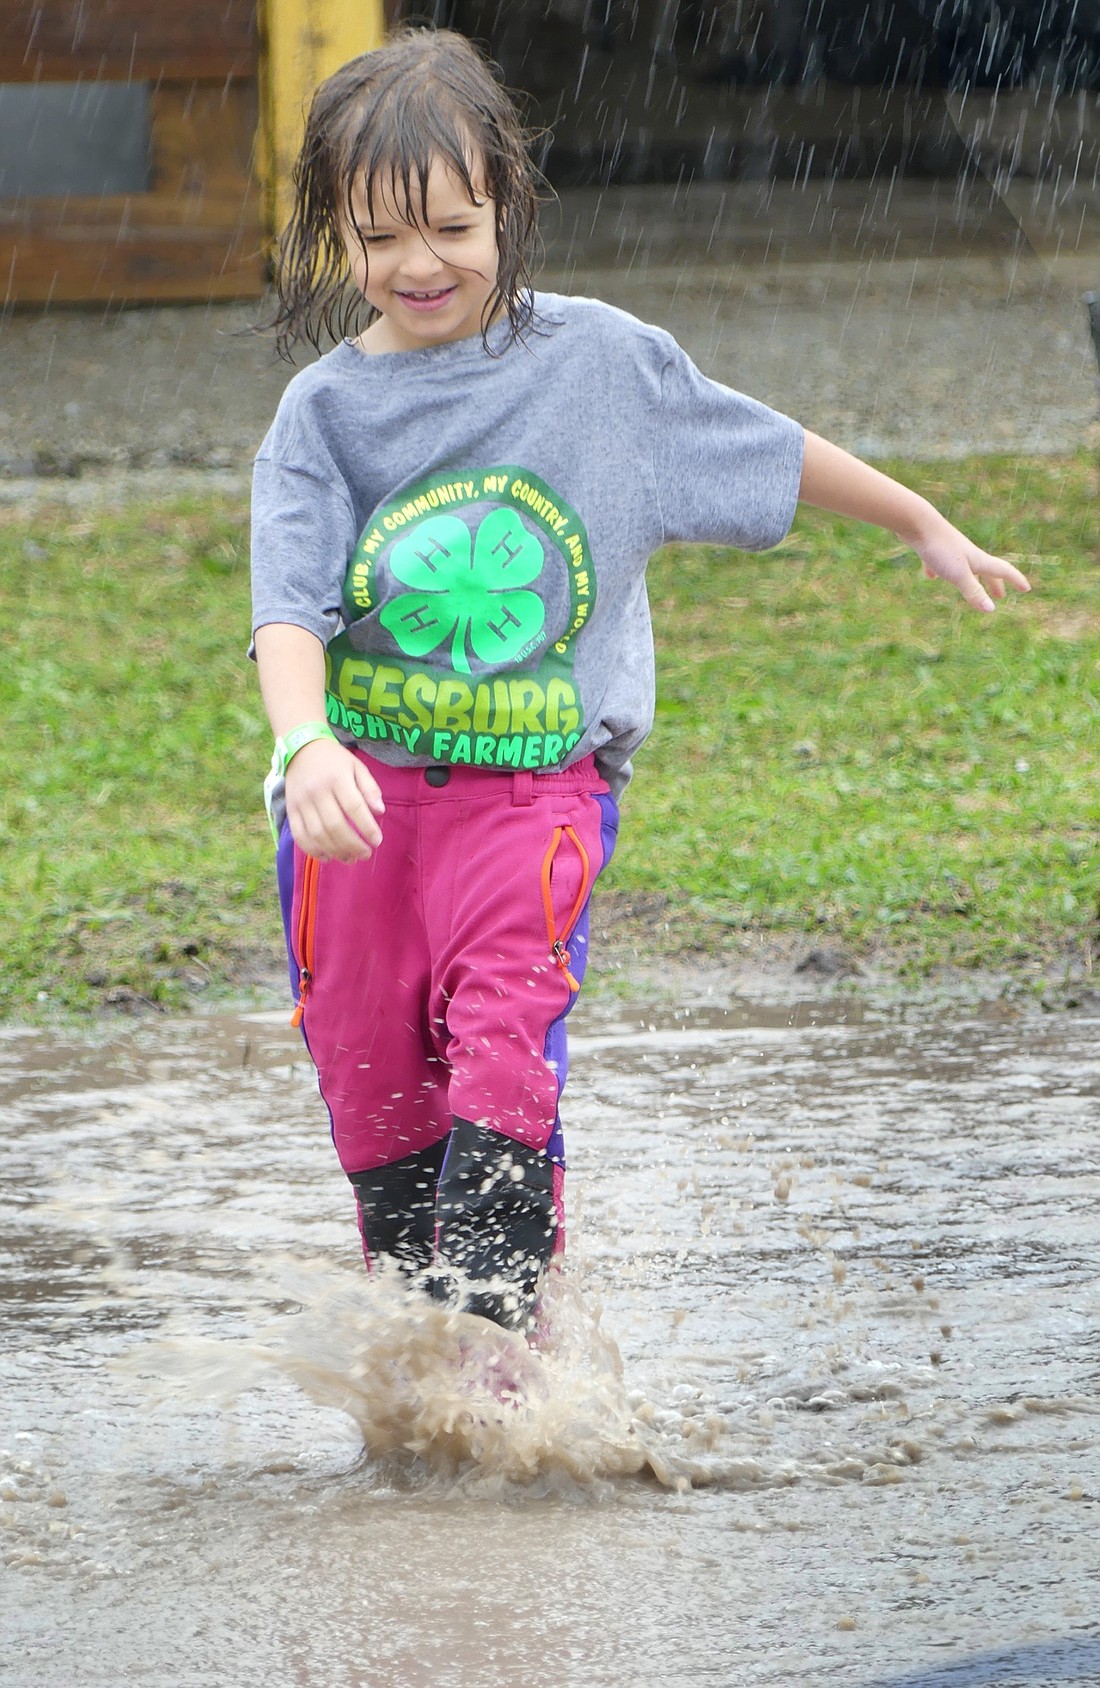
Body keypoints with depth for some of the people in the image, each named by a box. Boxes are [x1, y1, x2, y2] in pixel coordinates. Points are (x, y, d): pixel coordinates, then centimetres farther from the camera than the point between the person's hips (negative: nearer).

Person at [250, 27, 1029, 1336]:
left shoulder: (596, 359, 2)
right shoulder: (326, 410, 0)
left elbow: (767, 451, 16)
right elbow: (289, 608, -12)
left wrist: (926, 528, 25)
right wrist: (306, 747, -31)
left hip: (535, 780, -2)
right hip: (360, 783, 2)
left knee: (505, 1009, -22)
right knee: (370, 1072, 3)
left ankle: (493, 1311, -25)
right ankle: (406, 1298, 22)